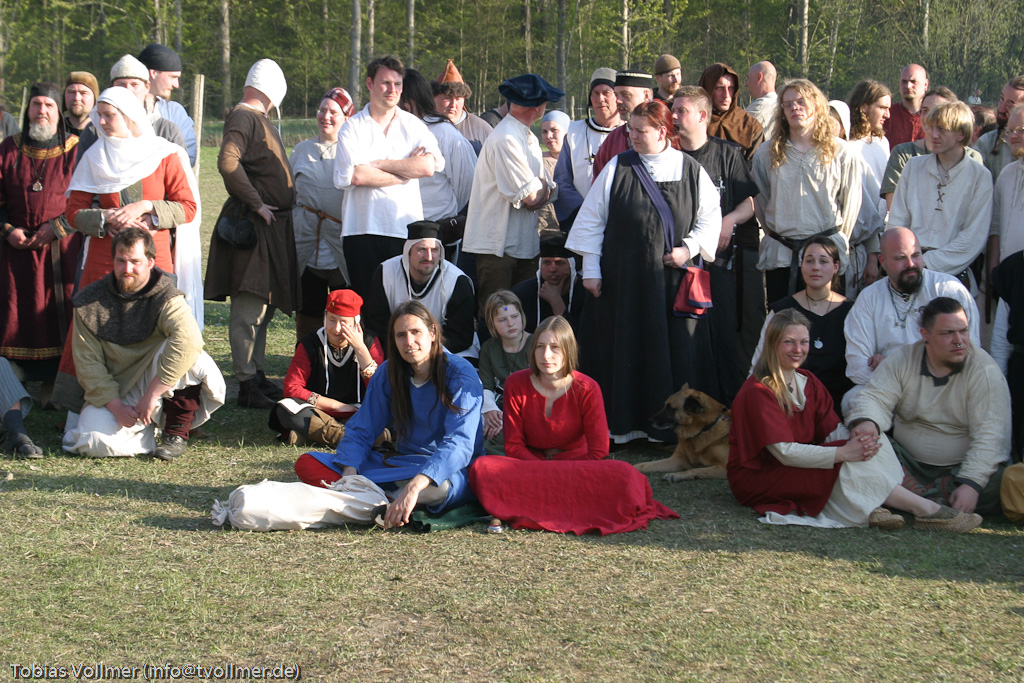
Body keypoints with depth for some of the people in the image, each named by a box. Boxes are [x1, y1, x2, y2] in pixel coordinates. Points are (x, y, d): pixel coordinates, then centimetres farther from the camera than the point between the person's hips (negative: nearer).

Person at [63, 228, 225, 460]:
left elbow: (188, 341, -34)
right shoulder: (89, 302, -3)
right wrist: (115, 406, -17)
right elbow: (87, 362, -4)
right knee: (95, 443, -27)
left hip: (157, 387, -2)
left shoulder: (166, 298, -14)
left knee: (178, 351, -32)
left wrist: (151, 394, -36)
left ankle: (177, 432, -15)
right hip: (113, 393, 2)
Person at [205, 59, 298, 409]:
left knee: (263, 306, 16)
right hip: (251, 224, -10)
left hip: (271, 224, 10)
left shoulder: (258, 118, 19)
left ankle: (257, 374, 24)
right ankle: (246, 384, -4)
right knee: (249, 308, -7)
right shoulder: (243, 118, -13)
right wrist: (256, 203, -23)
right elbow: (228, 163, -27)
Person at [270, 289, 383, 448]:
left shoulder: (370, 343, 0)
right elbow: (292, 388, -8)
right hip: (317, 414, 1)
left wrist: (360, 349, -18)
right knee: (285, 408, -30)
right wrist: (335, 405, -11)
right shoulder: (310, 344, -1)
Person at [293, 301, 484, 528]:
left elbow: (459, 444, -28)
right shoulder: (388, 373, 3)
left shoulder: (461, 375, -14)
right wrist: (349, 473, -18)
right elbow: (360, 432, 5)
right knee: (307, 464, -10)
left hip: (454, 471, -6)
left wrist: (414, 486, -43)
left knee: (435, 487, -45)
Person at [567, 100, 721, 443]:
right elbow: (592, 219, 3)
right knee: (626, 347, 3)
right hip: (624, 278, 0)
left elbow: (711, 217, 9)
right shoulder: (617, 168, 2)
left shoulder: (691, 170, 2)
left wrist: (689, 248, -7)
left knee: (676, 350, 2)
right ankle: (623, 423, 12)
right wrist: (591, 269, -1)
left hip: (674, 279, 0)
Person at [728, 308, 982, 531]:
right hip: (758, 477, -8)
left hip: (796, 467, 8)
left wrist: (856, 438, -25)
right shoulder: (758, 392, -18)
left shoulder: (808, 382, 10)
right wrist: (843, 453, -31)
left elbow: (833, 430, -1)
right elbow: (784, 452, -25)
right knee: (847, 466, -27)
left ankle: (870, 507, -37)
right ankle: (923, 509, -27)